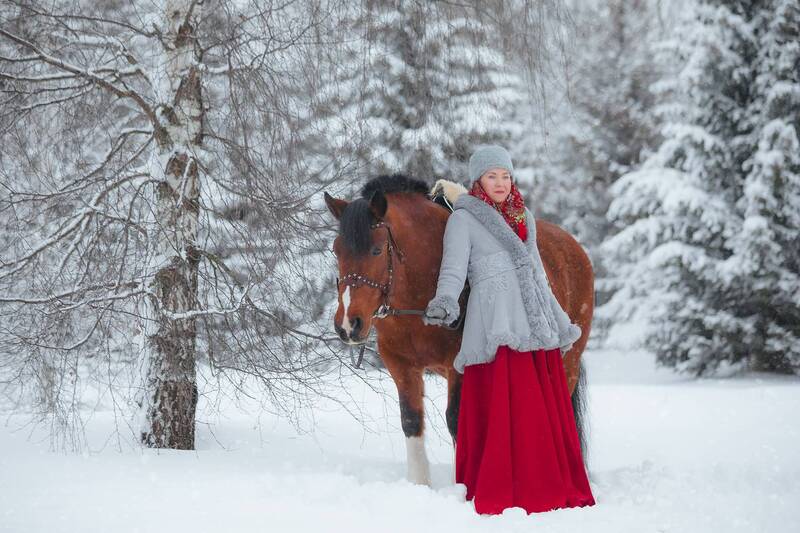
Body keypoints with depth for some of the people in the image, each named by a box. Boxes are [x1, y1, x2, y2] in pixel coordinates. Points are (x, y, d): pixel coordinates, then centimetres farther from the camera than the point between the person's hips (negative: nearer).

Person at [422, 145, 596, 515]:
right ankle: (501, 498, -14)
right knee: (505, 411, -14)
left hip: (537, 325, 7)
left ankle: (555, 494, 11)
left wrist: (561, 324, 31)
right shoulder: (464, 219, 5)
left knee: (549, 413, 5)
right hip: (497, 326, -6)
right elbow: (454, 267, -8)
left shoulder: (524, 217, 23)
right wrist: (444, 303, -28)